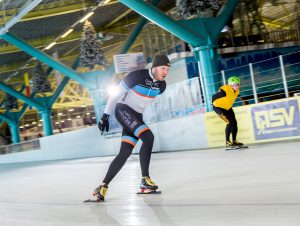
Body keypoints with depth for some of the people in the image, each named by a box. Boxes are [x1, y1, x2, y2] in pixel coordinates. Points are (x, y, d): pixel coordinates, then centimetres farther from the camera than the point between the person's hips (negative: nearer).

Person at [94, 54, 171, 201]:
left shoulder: (161, 85, 1)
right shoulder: (137, 76, -19)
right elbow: (116, 93, -11)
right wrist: (105, 116, -9)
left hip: (136, 116, 7)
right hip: (123, 110, -7)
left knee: (125, 152, -4)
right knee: (148, 137, -25)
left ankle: (103, 186, 2)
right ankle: (145, 180, -19)